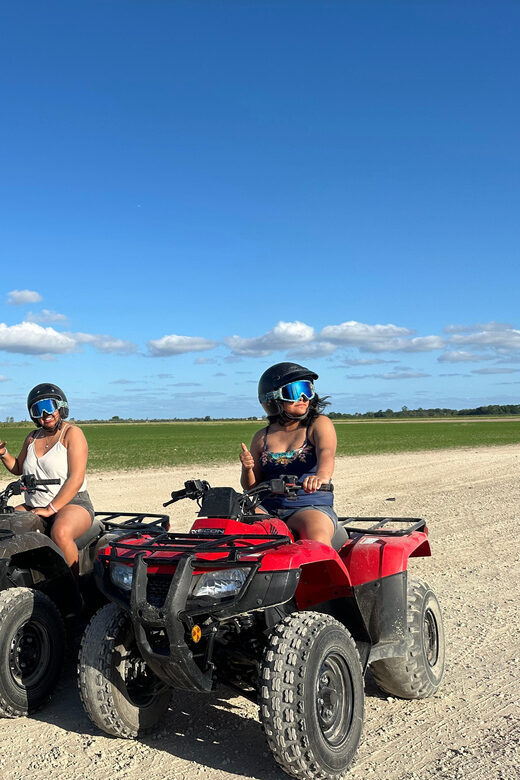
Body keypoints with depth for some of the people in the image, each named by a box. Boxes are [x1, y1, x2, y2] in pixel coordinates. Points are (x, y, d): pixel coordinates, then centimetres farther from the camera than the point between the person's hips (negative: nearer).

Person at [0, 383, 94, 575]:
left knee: (60, 532, -37)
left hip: (72, 504, -7)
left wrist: (51, 509, -20)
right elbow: (17, 469, 28)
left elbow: (76, 479, -14)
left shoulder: (72, 433, -5)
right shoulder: (33, 437, 15)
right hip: (33, 507, 7)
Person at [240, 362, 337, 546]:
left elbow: (326, 453, -17)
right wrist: (247, 469, -8)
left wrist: (322, 476, -40)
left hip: (311, 508, -3)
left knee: (317, 539, -34)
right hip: (267, 509, 3)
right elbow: (251, 488, 15)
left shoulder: (320, 424, 5)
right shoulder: (262, 437, 14)